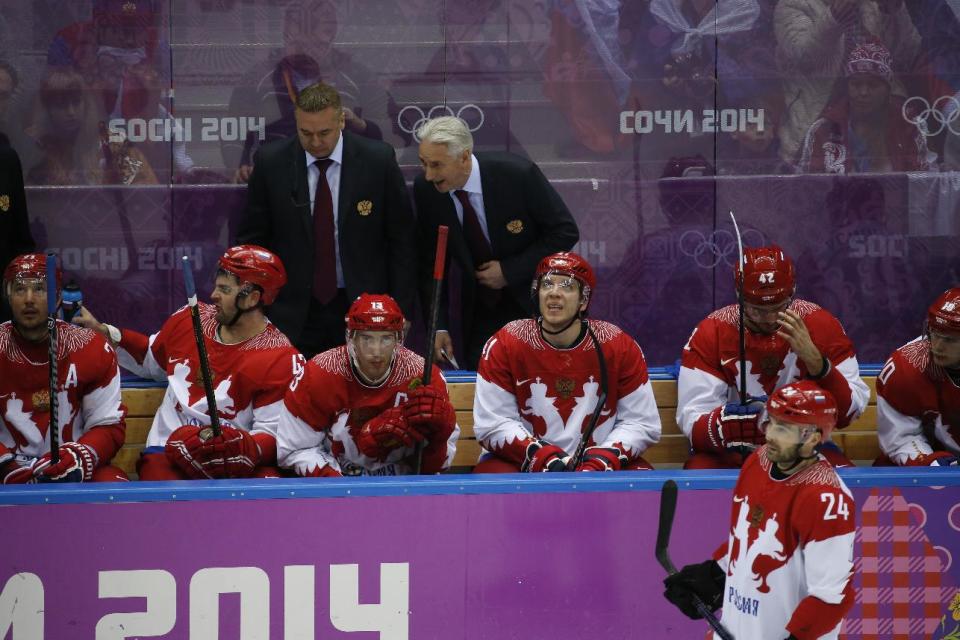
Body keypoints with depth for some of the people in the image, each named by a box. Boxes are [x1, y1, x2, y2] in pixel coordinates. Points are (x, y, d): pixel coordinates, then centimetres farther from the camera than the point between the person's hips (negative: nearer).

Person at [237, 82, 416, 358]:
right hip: (293, 313, 0)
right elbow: (251, 239, 5)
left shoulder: (378, 160, -4)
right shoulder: (271, 162, -2)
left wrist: (401, 311, -1)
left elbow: (402, 240, 2)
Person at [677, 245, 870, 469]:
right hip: (732, 451, -1)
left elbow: (849, 413, -12)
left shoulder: (820, 326, -9)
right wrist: (746, 415, -38)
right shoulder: (711, 333, -11)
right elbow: (694, 424, -17)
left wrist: (816, 362, -29)